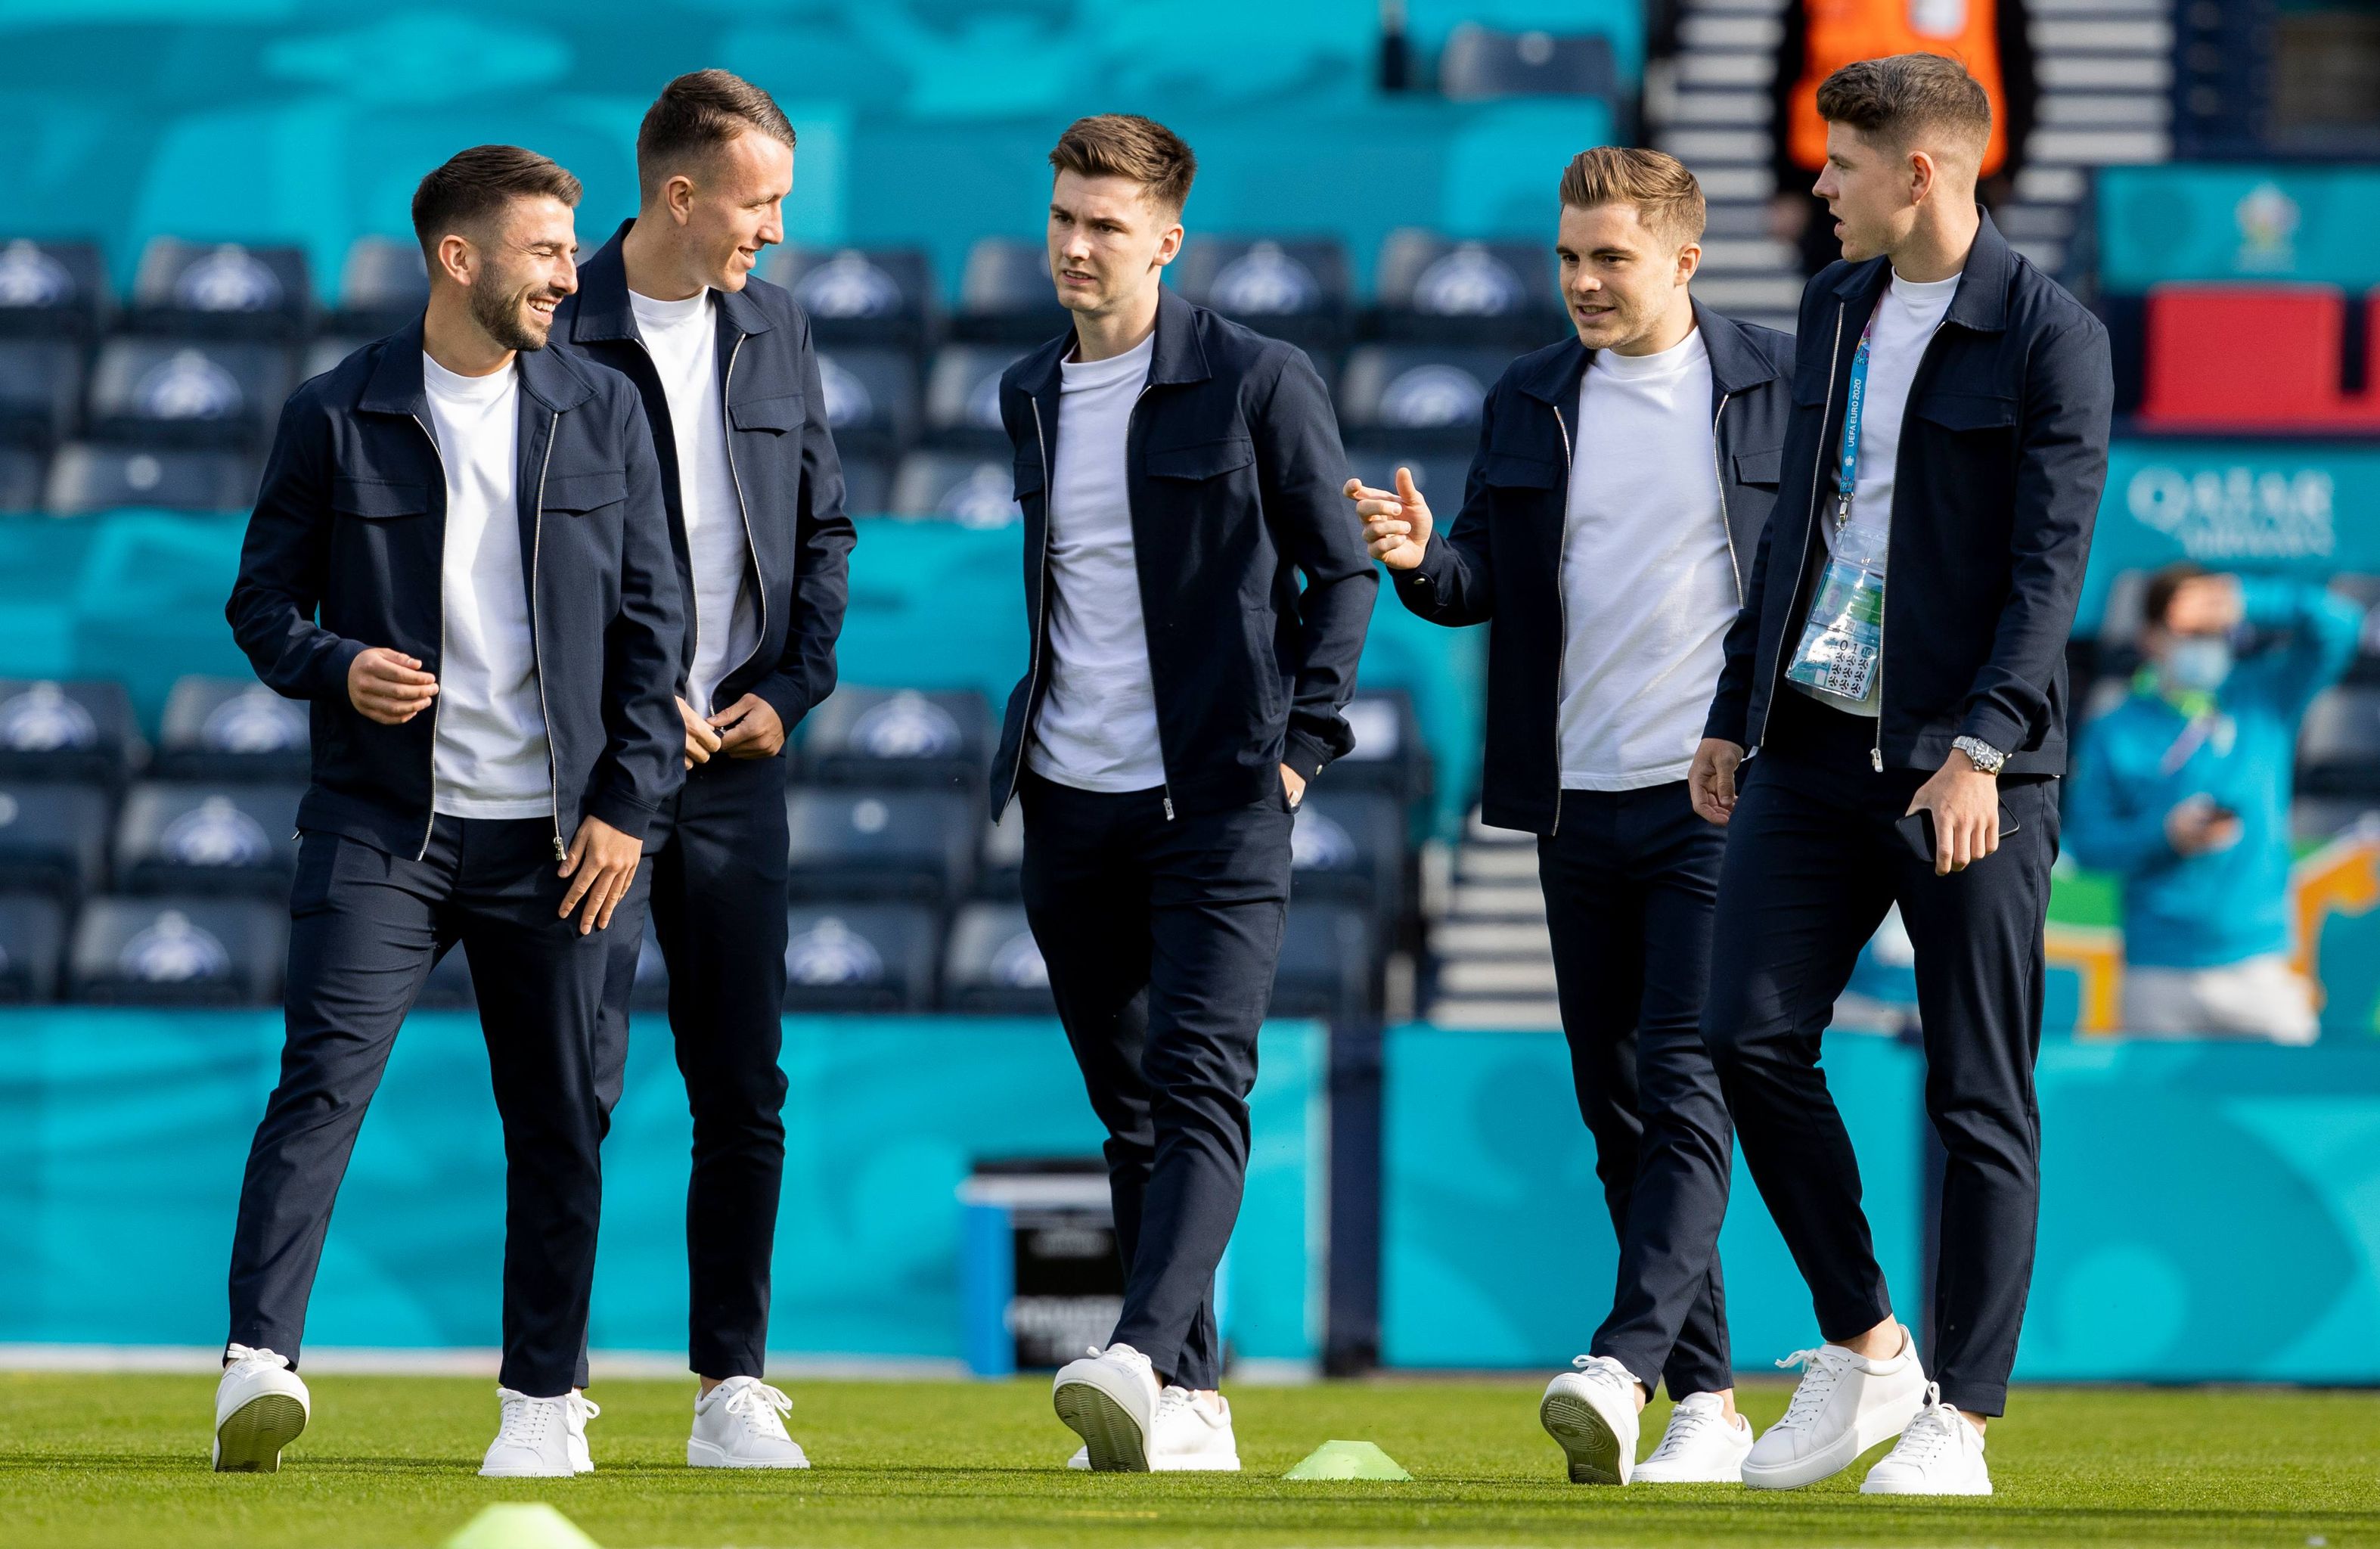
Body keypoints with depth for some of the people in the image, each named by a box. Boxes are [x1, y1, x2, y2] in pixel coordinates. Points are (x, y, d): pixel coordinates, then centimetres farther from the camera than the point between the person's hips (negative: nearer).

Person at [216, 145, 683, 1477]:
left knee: (559, 1114, 5)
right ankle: (260, 1364, -21)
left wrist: (628, 801, 0)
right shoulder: (337, 417, 1)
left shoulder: (603, 413, 8)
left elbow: (651, 618, 9)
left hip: (552, 832, 2)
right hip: (382, 820, -2)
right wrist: (336, 668, -16)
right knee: (326, 1079, -16)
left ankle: (545, 1396, 16)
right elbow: (264, 597, 6)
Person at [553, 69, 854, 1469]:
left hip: (735, 754, 4)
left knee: (745, 1089, 2)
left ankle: (733, 1389, 5)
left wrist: (792, 687, 3)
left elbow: (826, 526, 17)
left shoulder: (775, 330, 11)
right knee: (582, 1075, -4)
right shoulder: (558, 339, -6)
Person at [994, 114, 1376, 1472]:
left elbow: (1343, 569, 1)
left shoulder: (1258, 382, -4)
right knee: (1130, 1108, 7)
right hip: (1071, 802, 6)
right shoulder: (1030, 395, 13)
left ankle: (1143, 1360, -31)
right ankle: (1191, 1408, 11)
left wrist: (1303, 742, -7)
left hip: (1215, 799, -6)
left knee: (1200, 1086, -17)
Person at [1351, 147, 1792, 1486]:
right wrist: (1422, 559, -11)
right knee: (1619, 1107, 6)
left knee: (1688, 1086, -15)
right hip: (1579, 806, 5)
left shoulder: (1780, 383, 0)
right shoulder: (1530, 401, 11)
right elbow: (1485, 577, 11)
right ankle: (1708, 1400, 13)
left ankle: (1625, 1365, -26)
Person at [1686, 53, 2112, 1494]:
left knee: (1980, 1097, -2)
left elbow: (2052, 556, -14)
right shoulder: (1836, 308, 14)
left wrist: (1982, 748, -23)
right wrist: (1735, 711, 19)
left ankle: (1960, 1420, 3)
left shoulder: (2050, 336, -8)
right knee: (1752, 1037, -3)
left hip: (1970, 771, -6)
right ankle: (1863, 1348, 12)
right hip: (1817, 745, 7)